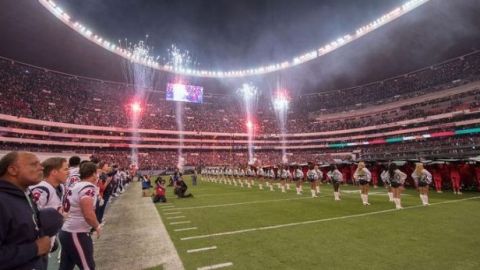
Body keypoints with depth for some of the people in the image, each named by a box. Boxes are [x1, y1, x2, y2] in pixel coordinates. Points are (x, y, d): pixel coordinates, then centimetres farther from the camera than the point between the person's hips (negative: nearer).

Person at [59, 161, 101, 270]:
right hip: (77, 234, -9)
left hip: (66, 232, 9)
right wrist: (97, 226, -11)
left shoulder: (76, 186, 9)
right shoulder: (89, 187, -19)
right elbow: (88, 214, -27)